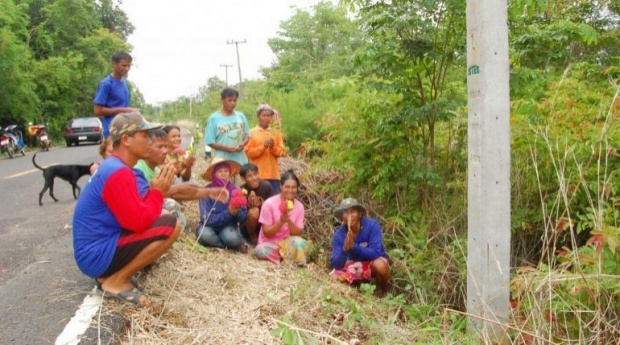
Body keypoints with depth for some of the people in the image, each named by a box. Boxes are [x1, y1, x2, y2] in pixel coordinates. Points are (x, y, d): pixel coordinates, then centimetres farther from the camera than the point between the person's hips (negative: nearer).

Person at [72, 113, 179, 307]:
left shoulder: (112, 167, 11)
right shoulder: (118, 173, -21)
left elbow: (137, 212, 17)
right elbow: (139, 222, -24)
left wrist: (156, 190, 4)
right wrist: (158, 192, -10)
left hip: (98, 247, 10)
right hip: (97, 254, -10)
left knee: (161, 219, 17)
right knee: (170, 226, -20)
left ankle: (109, 273, 11)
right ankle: (117, 281, -8)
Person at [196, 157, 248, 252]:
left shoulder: (236, 190, -7)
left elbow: (242, 216, -3)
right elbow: (207, 219, -17)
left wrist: (237, 212, -27)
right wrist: (228, 213, -28)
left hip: (228, 226, -1)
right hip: (210, 226, 1)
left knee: (232, 238, -35)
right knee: (204, 235, -34)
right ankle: (237, 245, -12)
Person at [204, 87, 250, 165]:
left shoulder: (241, 116, 8)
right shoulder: (214, 118, -3)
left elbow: (246, 135, 15)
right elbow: (210, 142, -2)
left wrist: (243, 144, -7)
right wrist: (226, 148, -17)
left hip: (240, 161, 4)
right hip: (222, 162, -4)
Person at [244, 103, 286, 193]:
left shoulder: (276, 133, 10)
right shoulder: (252, 133, 2)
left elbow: (281, 152, 6)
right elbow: (248, 152, -5)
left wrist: (273, 147, -12)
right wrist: (263, 147, -16)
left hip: (273, 174, 3)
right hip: (258, 175, -2)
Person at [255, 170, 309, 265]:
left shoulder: (299, 206, -4)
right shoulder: (269, 204, -13)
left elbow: (298, 233, -6)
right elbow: (266, 232, -12)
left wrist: (289, 221, -24)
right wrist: (281, 221, -28)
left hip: (288, 242, 0)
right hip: (270, 243, 0)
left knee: (300, 243, -33)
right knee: (260, 250, -35)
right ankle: (288, 255, -11)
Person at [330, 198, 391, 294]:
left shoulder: (372, 225, -25)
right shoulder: (339, 234, -18)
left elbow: (376, 253, -31)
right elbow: (336, 265, -22)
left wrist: (354, 246, -42)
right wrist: (345, 249, -40)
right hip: (355, 266, 3)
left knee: (379, 265, -36)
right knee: (336, 277, -18)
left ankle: (385, 292, -3)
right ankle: (363, 282, 14)